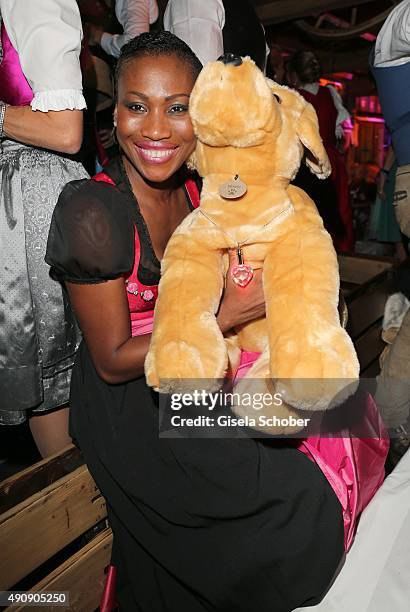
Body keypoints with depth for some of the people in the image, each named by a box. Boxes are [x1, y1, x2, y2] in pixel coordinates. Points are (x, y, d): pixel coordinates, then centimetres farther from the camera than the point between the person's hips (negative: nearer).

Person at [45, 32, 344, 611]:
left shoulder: (196, 190, -2)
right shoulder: (91, 209, -22)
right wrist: (224, 318, -22)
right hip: (129, 410, -6)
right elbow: (113, 361, -18)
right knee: (295, 514, -7)